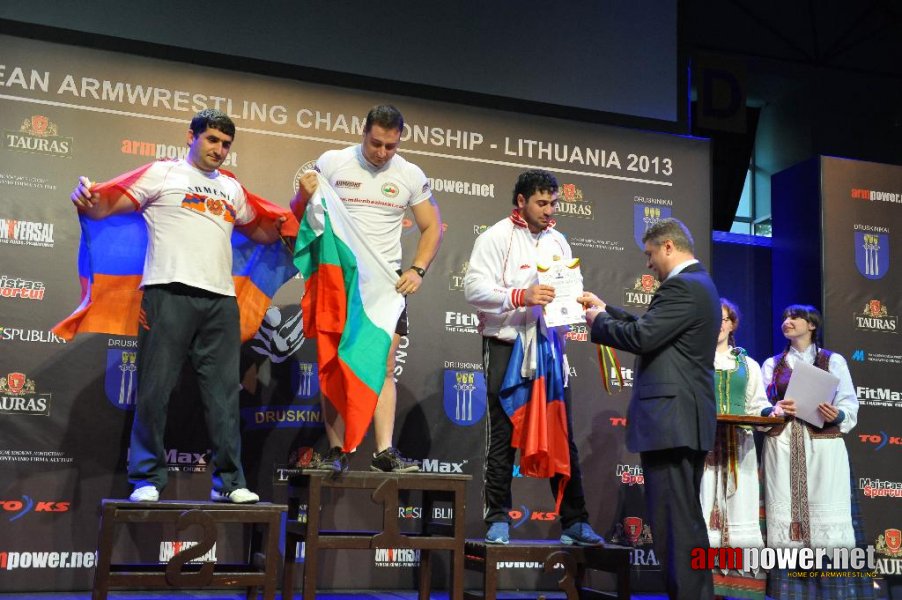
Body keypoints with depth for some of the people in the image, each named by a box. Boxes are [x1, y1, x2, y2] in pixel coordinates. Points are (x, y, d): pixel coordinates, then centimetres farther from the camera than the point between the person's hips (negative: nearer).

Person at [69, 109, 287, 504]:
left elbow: (264, 233, 32)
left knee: (224, 393, 3)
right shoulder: (162, 173, 9)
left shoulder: (232, 189, 23)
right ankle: (147, 480, 5)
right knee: (155, 389, -3)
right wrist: (88, 200, -21)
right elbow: (107, 207, 0)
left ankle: (229, 482, 8)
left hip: (221, 300, 4)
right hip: (169, 293, -4)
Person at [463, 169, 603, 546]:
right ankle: (498, 520, 10)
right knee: (503, 436, 2)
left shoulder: (558, 241, 15)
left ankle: (574, 521, 13)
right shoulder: (497, 237, -4)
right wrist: (521, 296, -25)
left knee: (563, 436, 6)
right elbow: (474, 288, -14)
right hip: (507, 346, -5)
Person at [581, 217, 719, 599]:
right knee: (686, 518, 17)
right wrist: (606, 309, 23)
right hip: (687, 418, 11)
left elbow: (641, 338, -20)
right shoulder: (698, 283, 18)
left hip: (670, 419, -11)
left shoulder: (682, 286, -14)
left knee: (674, 522, -7)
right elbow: (651, 327, 25)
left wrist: (598, 322, -3)